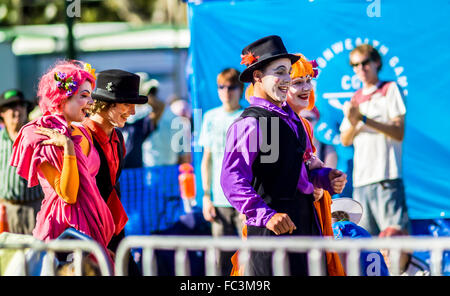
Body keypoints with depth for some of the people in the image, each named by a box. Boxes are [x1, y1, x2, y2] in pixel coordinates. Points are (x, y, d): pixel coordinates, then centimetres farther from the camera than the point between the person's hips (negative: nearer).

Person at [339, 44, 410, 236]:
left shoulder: (390, 89, 5)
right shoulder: (355, 99, 22)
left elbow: (399, 132, -5)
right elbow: (345, 141, 16)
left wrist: (364, 119, -13)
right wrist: (352, 124, -6)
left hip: (387, 178, -5)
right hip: (361, 180, 6)